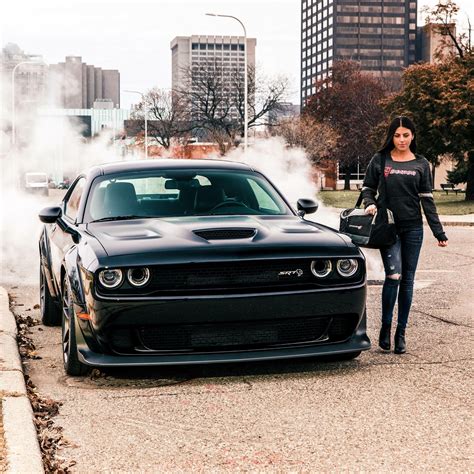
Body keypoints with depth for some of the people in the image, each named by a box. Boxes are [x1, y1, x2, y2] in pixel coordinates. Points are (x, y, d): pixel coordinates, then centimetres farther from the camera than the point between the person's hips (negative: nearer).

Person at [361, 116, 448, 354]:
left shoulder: (421, 164, 7)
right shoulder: (380, 160, 3)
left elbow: (427, 199, 7)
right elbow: (367, 188, 10)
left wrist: (439, 232, 3)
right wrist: (370, 204, -13)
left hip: (413, 228, 2)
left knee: (407, 280, 4)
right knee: (394, 275, -17)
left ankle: (401, 333, 13)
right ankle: (385, 327, 1)